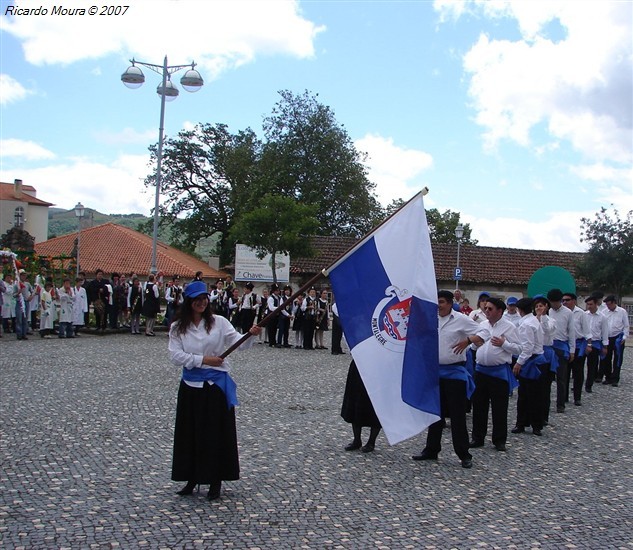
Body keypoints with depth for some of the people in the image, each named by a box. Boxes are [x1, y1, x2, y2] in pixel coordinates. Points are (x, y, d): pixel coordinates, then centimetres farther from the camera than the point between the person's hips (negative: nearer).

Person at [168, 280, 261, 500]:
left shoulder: (219, 322, -3)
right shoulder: (177, 327, 1)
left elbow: (238, 342, -11)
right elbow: (176, 356, -7)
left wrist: (250, 334, -31)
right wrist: (203, 360, -15)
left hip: (216, 384, -2)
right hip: (190, 385, 2)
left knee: (217, 433, 2)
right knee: (189, 433, 8)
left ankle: (215, 482, 14)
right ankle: (191, 479, 24)